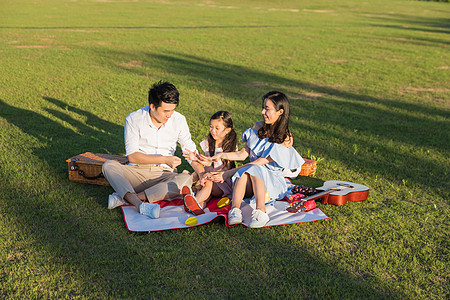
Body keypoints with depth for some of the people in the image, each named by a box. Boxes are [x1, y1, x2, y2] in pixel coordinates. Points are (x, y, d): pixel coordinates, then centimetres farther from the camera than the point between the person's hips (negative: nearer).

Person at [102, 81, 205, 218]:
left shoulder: (179, 120, -1)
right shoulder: (133, 119, -8)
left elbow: (191, 151, 3)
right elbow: (132, 156, -11)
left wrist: (203, 174, -14)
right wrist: (165, 159, -19)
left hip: (163, 175, 1)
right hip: (137, 172, -1)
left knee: (186, 179, -31)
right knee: (109, 165, -27)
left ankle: (125, 197, -35)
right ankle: (140, 204, -49)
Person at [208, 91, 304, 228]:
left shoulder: (285, 139, -11)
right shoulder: (258, 127, 8)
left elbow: (260, 162, -17)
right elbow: (243, 154, 9)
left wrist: (229, 173, -19)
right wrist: (221, 155, -8)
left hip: (273, 183, -4)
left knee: (254, 169, -35)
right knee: (243, 172, -31)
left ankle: (261, 211, -51)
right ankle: (235, 209, -49)